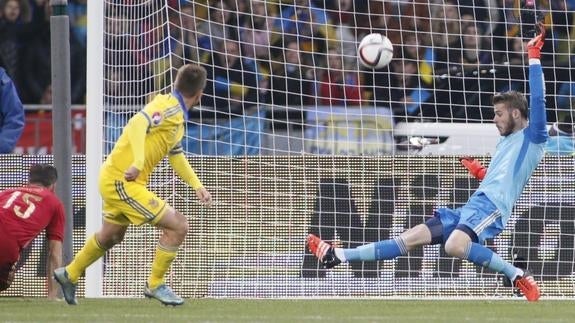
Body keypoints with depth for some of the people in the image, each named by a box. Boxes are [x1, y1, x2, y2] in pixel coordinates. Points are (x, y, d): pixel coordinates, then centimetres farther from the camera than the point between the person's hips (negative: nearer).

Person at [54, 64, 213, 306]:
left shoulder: (178, 116, 13)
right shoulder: (169, 107, -17)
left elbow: (176, 155, 26)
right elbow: (138, 124, -32)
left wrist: (197, 186, 23)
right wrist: (138, 163, -40)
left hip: (114, 180, 10)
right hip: (121, 180, -10)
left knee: (111, 236, 29)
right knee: (178, 226, -11)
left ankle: (69, 275, 46)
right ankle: (155, 285, 3)